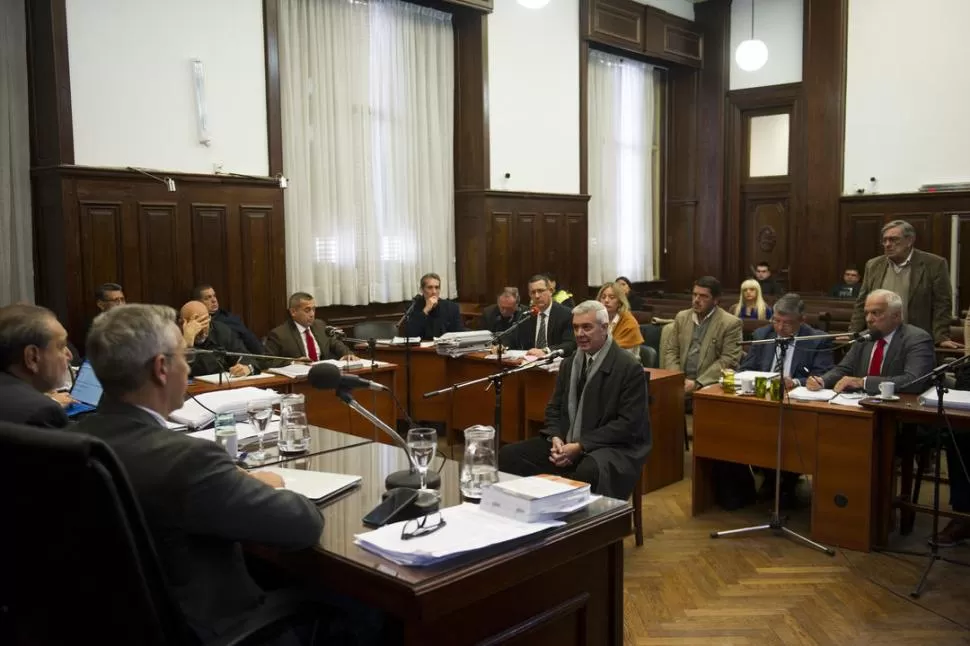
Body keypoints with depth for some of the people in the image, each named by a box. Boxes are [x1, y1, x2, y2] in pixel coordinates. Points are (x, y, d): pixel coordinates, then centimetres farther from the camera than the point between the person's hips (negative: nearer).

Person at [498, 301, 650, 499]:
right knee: (508, 455, -10)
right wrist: (556, 438, -6)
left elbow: (628, 423, -15)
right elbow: (554, 408, 16)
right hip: (566, 444, 6)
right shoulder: (569, 364, 12)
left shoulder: (629, 368, -10)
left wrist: (581, 446, -20)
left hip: (614, 448, -6)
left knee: (589, 471, -40)